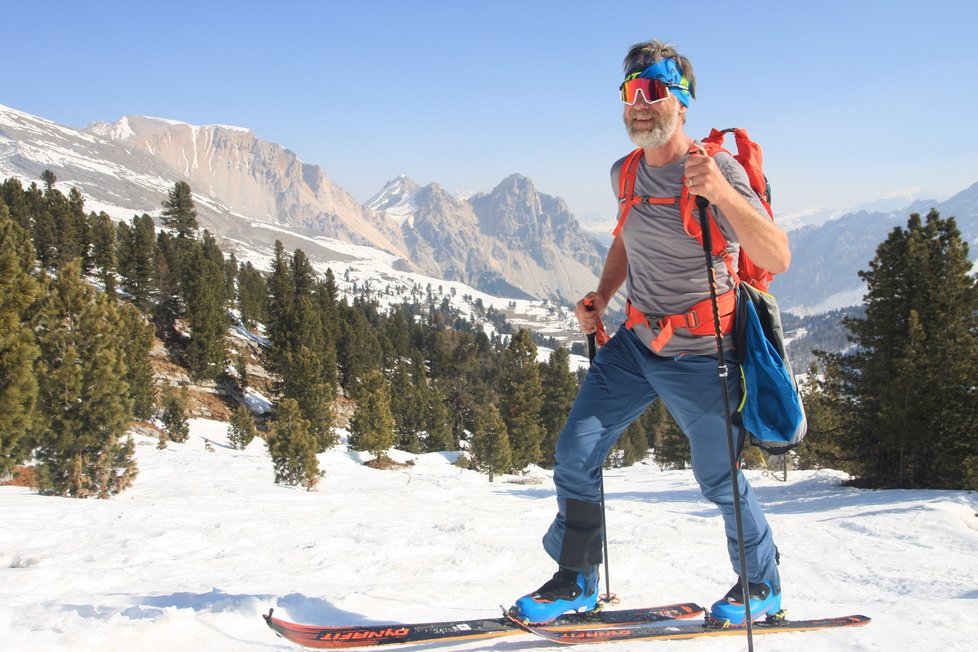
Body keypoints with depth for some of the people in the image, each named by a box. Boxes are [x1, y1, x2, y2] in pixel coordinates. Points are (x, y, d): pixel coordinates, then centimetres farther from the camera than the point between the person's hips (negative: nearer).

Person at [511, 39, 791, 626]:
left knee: (718, 479, 9)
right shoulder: (625, 173, 2)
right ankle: (575, 582, 17)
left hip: (699, 358, -6)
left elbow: (777, 259, -28)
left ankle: (763, 585, 34)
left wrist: (720, 192, -41)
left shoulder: (718, 170, -18)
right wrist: (600, 299, 7)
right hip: (636, 344, 6)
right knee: (576, 452, 0)